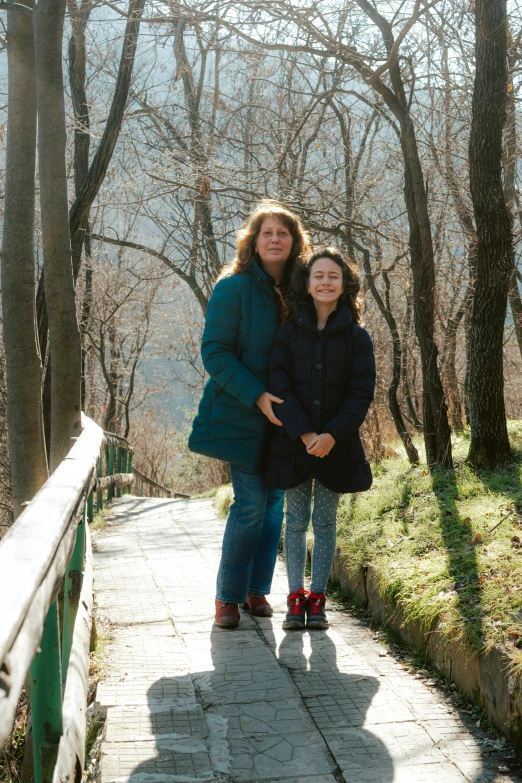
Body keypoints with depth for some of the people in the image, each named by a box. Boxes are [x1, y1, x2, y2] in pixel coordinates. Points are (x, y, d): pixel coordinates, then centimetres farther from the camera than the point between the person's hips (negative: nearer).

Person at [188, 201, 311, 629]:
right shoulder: (233, 288, -7)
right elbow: (215, 352, -11)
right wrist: (256, 396, -20)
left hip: (284, 415, 5)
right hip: (242, 415, -5)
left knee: (274, 501, 8)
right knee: (251, 503, -7)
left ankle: (257, 589, 21)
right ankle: (228, 595, 8)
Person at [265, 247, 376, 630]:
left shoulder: (357, 337, -1)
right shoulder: (290, 332, 1)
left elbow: (362, 393, -5)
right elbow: (279, 386, -5)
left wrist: (333, 435, -16)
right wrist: (304, 433, -15)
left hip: (337, 445, 0)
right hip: (294, 442, 1)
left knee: (325, 522, 7)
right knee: (296, 521, 6)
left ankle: (318, 599, 16)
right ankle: (296, 598, 14)